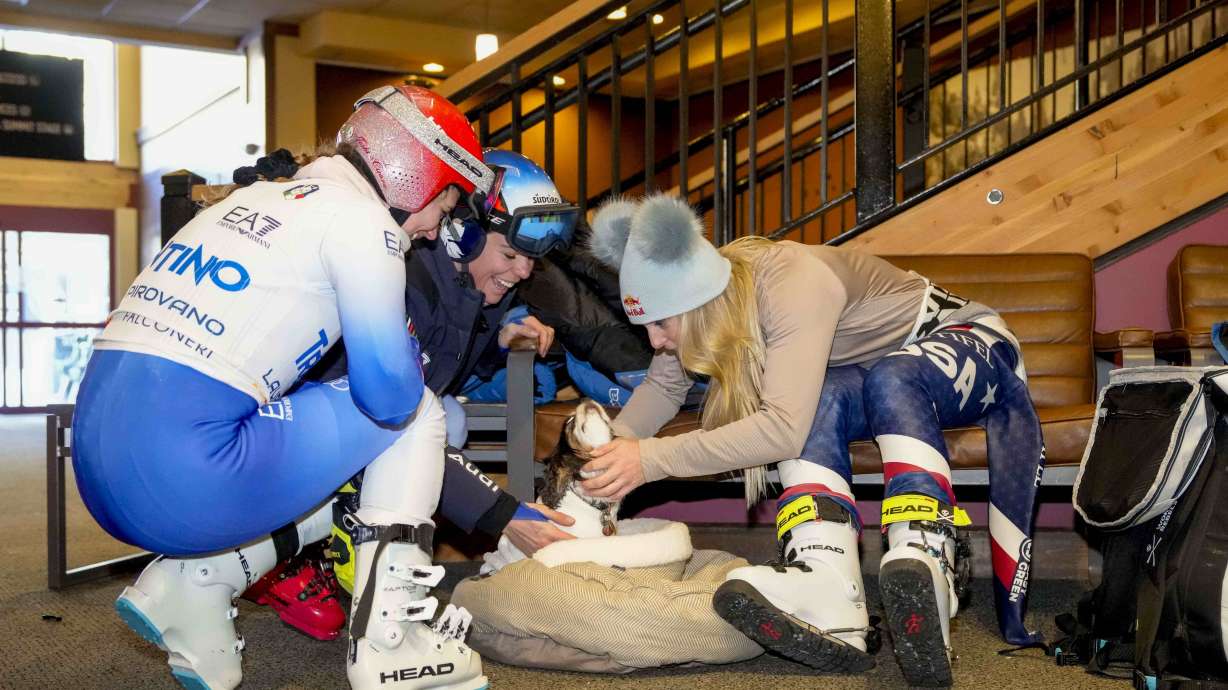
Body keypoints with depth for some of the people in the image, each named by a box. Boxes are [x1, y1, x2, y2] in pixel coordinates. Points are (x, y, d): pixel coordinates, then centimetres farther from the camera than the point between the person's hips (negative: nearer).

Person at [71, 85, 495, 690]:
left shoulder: (259, 197, 21)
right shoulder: (359, 215, -4)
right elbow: (389, 393, -8)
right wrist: (409, 349, 15)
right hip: (182, 476, -9)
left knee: (352, 486, 27)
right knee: (418, 413, 9)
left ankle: (190, 582, 9)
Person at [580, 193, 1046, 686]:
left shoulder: (796, 285, -37)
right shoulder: (706, 290, -14)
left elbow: (784, 427, -46)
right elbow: (662, 385, -2)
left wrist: (653, 459, -46)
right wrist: (610, 451, -20)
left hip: (966, 341, -6)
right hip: (874, 381, 6)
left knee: (891, 381, -38)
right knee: (817, 399, -28)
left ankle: (926, 560, -54)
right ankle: (827, 592, -45)